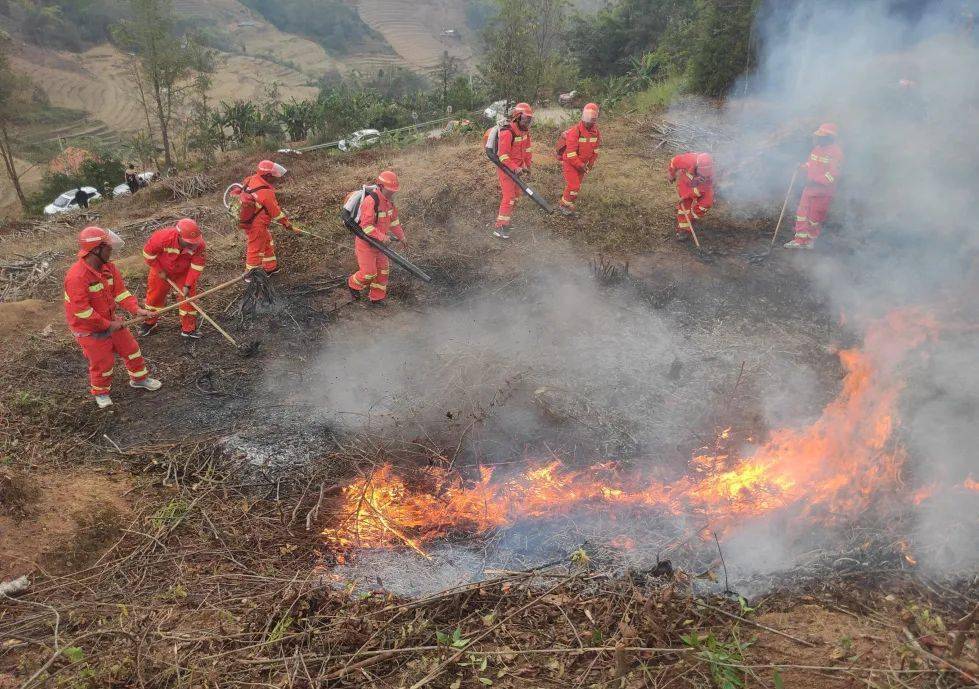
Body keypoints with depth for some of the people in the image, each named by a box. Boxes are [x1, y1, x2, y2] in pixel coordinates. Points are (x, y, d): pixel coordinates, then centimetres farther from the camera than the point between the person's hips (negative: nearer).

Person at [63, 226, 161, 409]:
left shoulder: (108, 266, -7)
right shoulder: (77, 276, -32)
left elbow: (120, 291, -3)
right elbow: (81, 312, -30)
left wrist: (136, 309, -18)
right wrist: (108, 325, -22)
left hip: (110, 320, 7)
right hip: (89, 329, -7)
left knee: (131, 348, 16)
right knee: (103, 362, 7)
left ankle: (139, 378, 40)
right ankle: (101, 392, 34)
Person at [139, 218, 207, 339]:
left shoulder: (198, 244, -33)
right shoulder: (163, 237, -37)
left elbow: (197, 265, -23)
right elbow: (148, 253, -20)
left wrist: (188, 285, -25)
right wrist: (159, 271, -14)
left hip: (184, 273, 0)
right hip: (161, 271, 0)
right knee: (155, 295, 13)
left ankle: (188, 328, 16)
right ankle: (150, 322, 38)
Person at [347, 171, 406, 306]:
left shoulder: (388, 199, -1)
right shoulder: (370, 201, -28)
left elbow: (393, 218, 13)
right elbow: (366, 225, -28)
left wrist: (401, 236, 19)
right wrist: (382, 237, -34)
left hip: (378, 241, 8)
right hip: (365, 241, -8)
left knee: (383, 269, 10)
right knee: (369, 273, -4)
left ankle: (376, 298, 24)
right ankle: (353, 284, 28)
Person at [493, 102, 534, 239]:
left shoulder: (525, 130, 3)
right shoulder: (507, 132, -24)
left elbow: (527, 149, 14)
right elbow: (503, 155, -26)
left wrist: (527, 166, 13)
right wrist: (514, 168, -30)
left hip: (517, 168, 9)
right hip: (505, 168, -9)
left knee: (516, 194, 15)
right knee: (509, 197, -12)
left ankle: (504, 217, 30)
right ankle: (500, 227, -8)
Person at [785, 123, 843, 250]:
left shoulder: (836, 152, -14)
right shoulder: (817, 148, 12)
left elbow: (833, 174, -20)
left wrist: (817, 181, -26)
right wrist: (804, 166, 5)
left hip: (824, 191, -8)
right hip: (810, 187, 8)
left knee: (815, 218, 0)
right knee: (801, 213, 6)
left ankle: (811, 241, 17)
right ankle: (800, 240, 12)